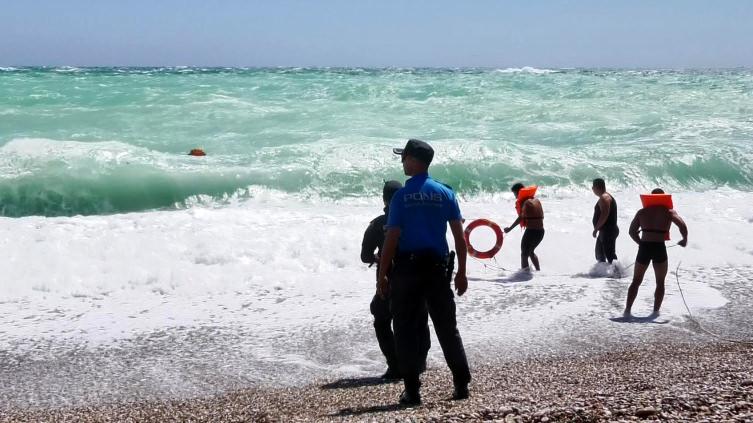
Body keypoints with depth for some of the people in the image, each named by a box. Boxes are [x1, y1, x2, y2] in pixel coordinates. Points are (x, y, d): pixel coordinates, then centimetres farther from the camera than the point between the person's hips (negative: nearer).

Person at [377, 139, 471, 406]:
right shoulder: (445, 193, 3)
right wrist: (461, 272, 7)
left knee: (405, 331, 6)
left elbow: (392, 238, -9)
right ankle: (461, 384, 12)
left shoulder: (402, 196, -7)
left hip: (407, 269, -3)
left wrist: (382, 275, -3)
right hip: (438, 268, 3)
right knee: (447, 329, 12)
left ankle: (412, 391, 5)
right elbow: (459, 235, 1)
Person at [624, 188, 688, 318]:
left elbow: (632, 231, 7)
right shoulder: (668, 212, 3)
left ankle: (627, 310, 8)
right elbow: (682, 225, -11)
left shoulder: (642, 212, 10)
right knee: (660, 282, 14)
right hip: (659, 248, -2)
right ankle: (655, 311, 10)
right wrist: (684, 239, 4)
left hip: (644, 248, 2)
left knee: (636, 281, 13)